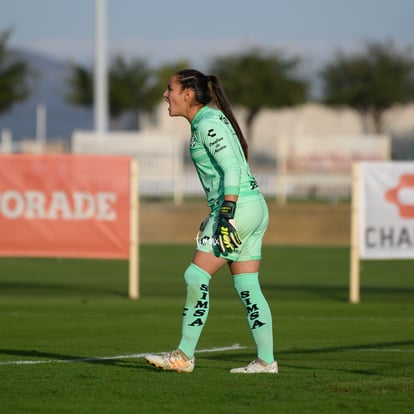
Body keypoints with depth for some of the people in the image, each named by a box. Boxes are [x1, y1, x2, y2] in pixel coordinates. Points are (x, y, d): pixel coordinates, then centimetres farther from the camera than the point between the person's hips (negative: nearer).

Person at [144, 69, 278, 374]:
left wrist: (227, 216, -25)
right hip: (252, 208, 10)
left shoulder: (207, 122, -12)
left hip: (240, 207, -10)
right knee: (247, 287, 7)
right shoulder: (210, 119, 17)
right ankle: (266, 360, 6)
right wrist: (215, 216, 25)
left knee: (196, 278, -7)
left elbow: (232, 169, -20)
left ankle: (184, 356, -3)